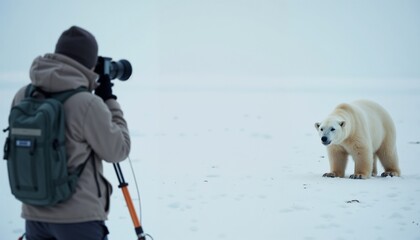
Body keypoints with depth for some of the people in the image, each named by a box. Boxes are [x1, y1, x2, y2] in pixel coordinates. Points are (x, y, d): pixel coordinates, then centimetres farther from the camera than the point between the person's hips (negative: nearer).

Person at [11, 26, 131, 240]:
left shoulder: (22, 97, 1)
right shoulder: (87, 103, -18)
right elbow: (118, 150, -6)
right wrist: (109, 100, 4)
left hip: (34, 215, 6)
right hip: (79, 218, -6)